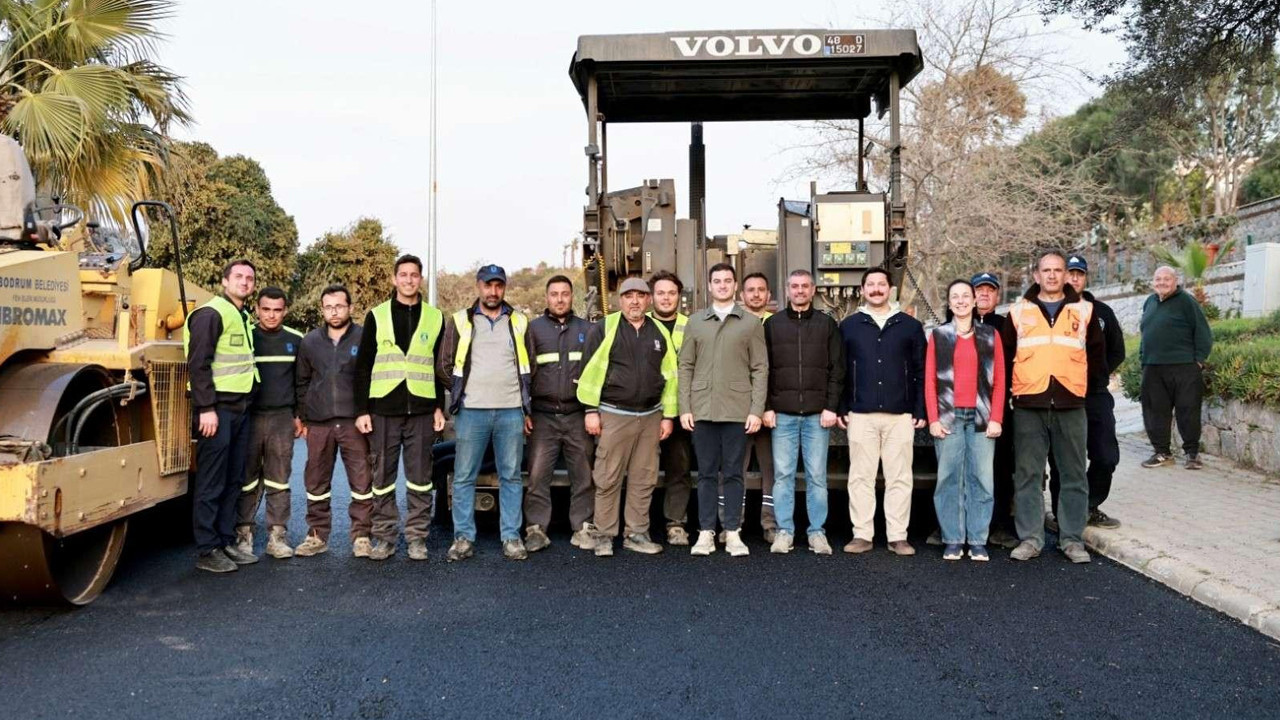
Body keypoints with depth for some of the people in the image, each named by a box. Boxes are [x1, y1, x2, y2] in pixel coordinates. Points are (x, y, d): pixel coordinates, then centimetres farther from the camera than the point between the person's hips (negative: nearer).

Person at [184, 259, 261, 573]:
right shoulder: (211, 314, -9)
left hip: (241, 408, 9)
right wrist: (207, 408, -20)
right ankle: (206, 550, 4)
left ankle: (226, 541, 20)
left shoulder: (244, 317, 17)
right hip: (217, 409, -8)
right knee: (211, 484, -3)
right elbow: (198, 364, -16)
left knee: (233, 481, 12)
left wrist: (245, 404, 16)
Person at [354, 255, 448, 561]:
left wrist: (439, 407, 5)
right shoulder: (377, 316, 6)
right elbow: (363, 367, 4)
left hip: (422, 412, 0)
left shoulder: (435, 318, 9)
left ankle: (417, 538, 13)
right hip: (383, 410, 0)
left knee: (420, 478, 4)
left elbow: (441, 367, 11)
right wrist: (362, 410, -2)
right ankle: (384, 537, 15)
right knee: (382, 477, 5)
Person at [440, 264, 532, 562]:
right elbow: (446, 364, 9)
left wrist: (527, 408, 9)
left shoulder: (519, 322, 10)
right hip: (471, 411, -1)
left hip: (511, 411, 1)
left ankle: (511, 537, 13)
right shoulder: (460, 321, 6)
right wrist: (455, 398, 6)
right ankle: (463, 537, 11)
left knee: (511, 476, 5)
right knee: (464, 477, 2)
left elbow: (529, 368, 14)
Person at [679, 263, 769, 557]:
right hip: (702, 410, 2)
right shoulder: (695, 322, 10)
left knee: (733, 474, 4)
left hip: (737, 411, -1)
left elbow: (760, 369, 2)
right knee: (706, 473, 7)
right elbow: (686, 367, 8)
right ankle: (706, 532, 13)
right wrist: (684, 408, -1)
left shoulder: (751, 323, 5)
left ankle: (733, 533, 11)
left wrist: (756, 410, -6)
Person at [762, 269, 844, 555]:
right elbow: (763, 369, 5)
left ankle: (817, 532, 12)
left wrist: (831, 407, -4)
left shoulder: (827, 324, 8)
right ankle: (784, 531, 11)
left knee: (817, 475, 4)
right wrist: (767, 407, -2)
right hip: (783, 414, 0)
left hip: (817, 414, 0)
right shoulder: (772, 324, 8)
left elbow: (837, 369, 4)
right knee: (783, 475, 3)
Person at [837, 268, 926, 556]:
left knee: (899, 478, 3)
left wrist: (920, 410, 0)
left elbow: (921, 371, 6)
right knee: (861, 477, 4)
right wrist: (841, 409, 0)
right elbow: (839, 371, 7)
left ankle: (898, 536, 11)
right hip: (861, 415, 0)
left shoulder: (910, 326, 8)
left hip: (900, 415, 0)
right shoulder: (849, 326, 9)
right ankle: (862, 534, 11)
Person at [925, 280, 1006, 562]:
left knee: (981, 478, -1)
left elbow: (999, 380, 7)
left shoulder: (990, 335, 11)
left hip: (981, 416, 1)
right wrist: (933, 419, -3)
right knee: (949, 478, -1)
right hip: (948, 416, 0)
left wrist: (996, 419, -2)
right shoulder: (938, 335, 10)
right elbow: (930, 380, 5)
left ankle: (978, 541, 6)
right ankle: (952, 541, 5)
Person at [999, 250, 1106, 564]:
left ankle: (1072, 538, 15)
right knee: (1028, 474, 2)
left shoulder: (1084, 310, 9)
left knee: (1073, 475, 5)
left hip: (1071, 404, 1)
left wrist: (1085, 385, 11)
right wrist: (1014, 387, 8)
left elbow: (1096, 353, 16)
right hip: (1028, 405, 0)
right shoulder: (1019, 311, 8)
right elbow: (1004, 355, 13)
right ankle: (1030, 538, 10)